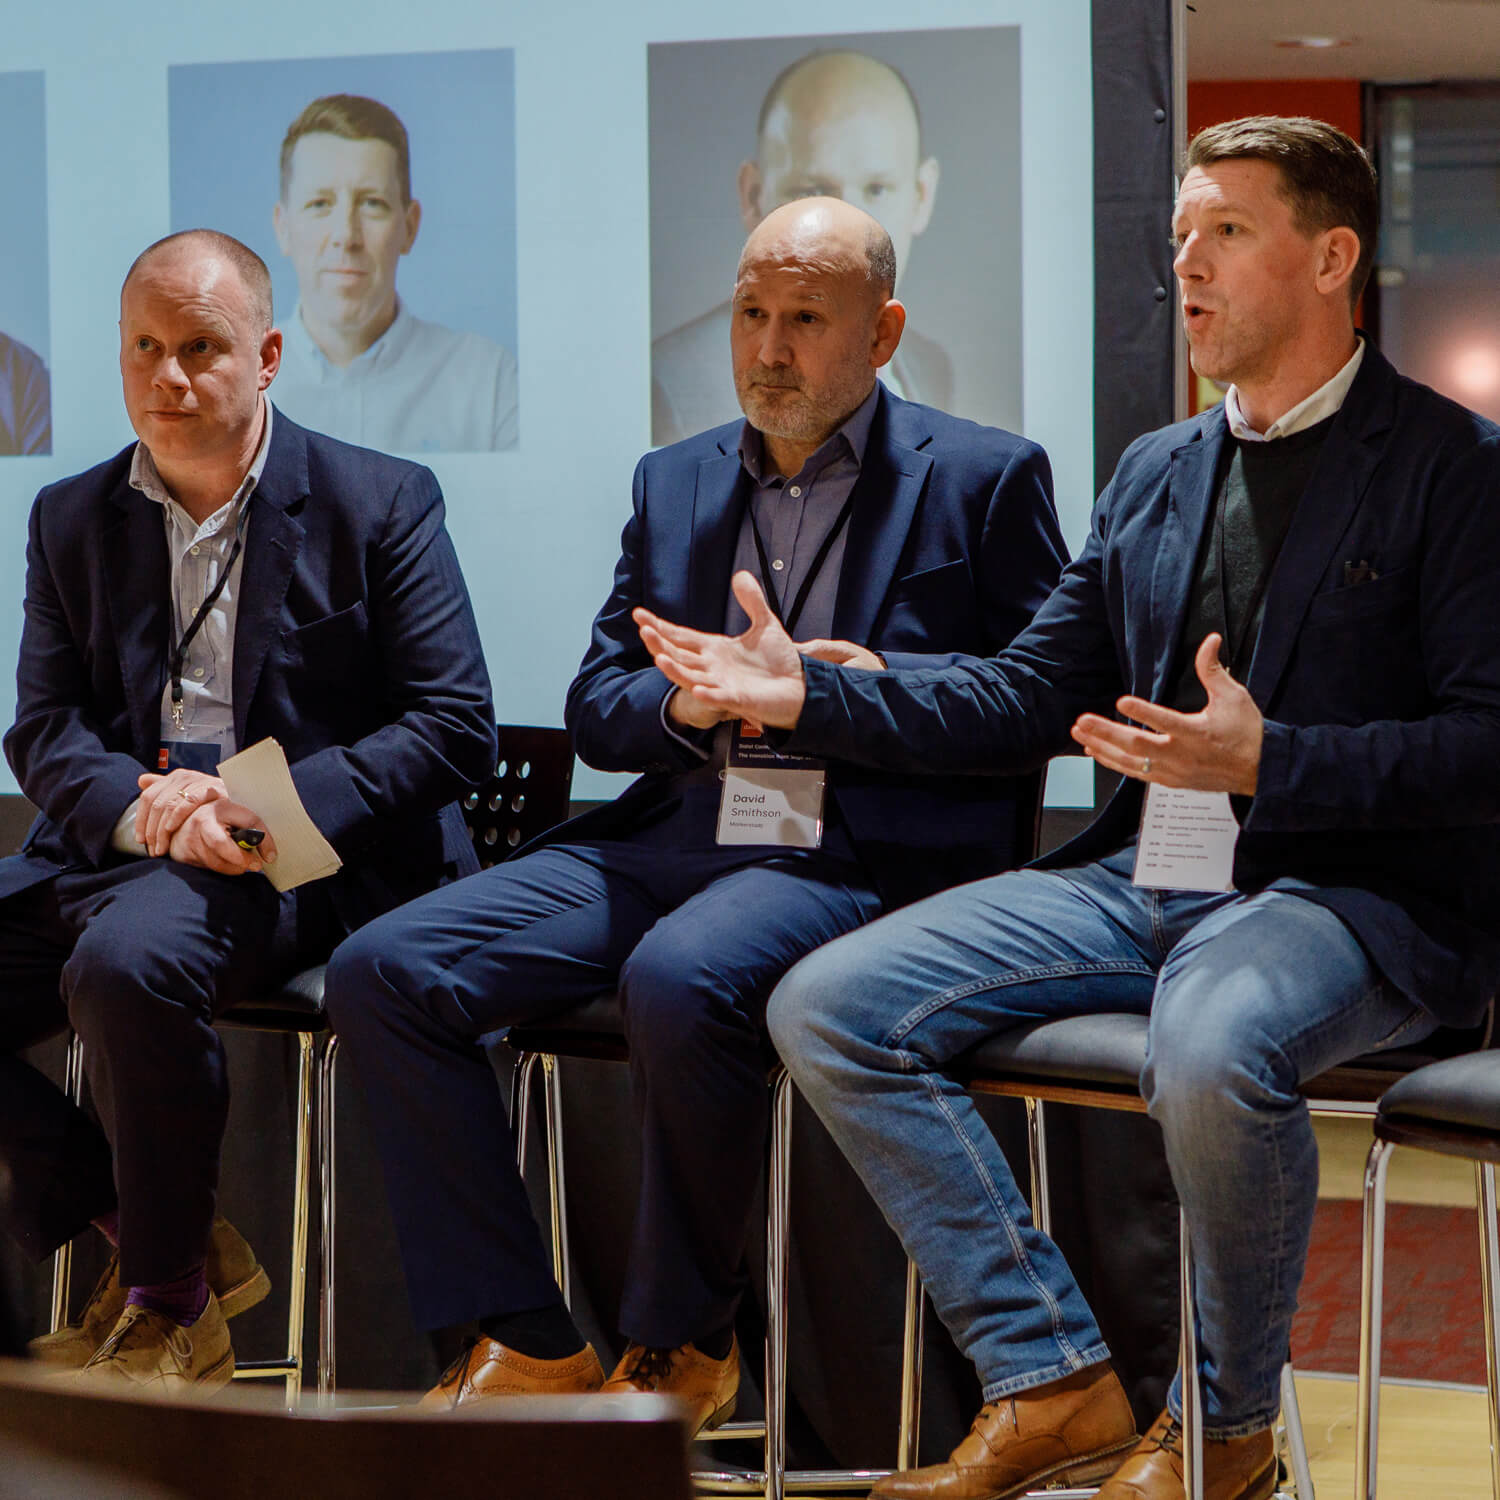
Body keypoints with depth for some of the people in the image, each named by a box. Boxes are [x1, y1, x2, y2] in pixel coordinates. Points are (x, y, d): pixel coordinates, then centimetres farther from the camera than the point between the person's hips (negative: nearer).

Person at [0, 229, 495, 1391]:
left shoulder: (380, 503, 2)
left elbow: (457, 727, -4)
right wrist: (138, 804, -16)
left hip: (310, 860, -5)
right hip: (116, 846, 6)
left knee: (127, 961, -34)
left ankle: (171, 1309, -14)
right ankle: (150, 1239, -1)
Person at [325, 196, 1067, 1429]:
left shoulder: (987, 478, 7)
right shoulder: (675, 483, 22)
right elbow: (594, 708, 18)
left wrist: (879, 685, -12)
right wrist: (685, 703, -5)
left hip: (864, 851, -6)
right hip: (674, 833, 6)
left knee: (680, 980, -38)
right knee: (381, 972, -13)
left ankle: (685, 1345, -14)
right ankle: (526, 1343, -8)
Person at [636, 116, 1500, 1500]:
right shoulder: (1155, 473, 19)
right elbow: (1032, 696, 19)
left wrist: (1268, 761, -25)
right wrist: (808, 697, 8)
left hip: (1357, 892, -7)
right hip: (1141, 879, 7)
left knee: (1210, 1053, -40)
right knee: (826, 1008, -8)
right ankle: (1048, 1384, -5)